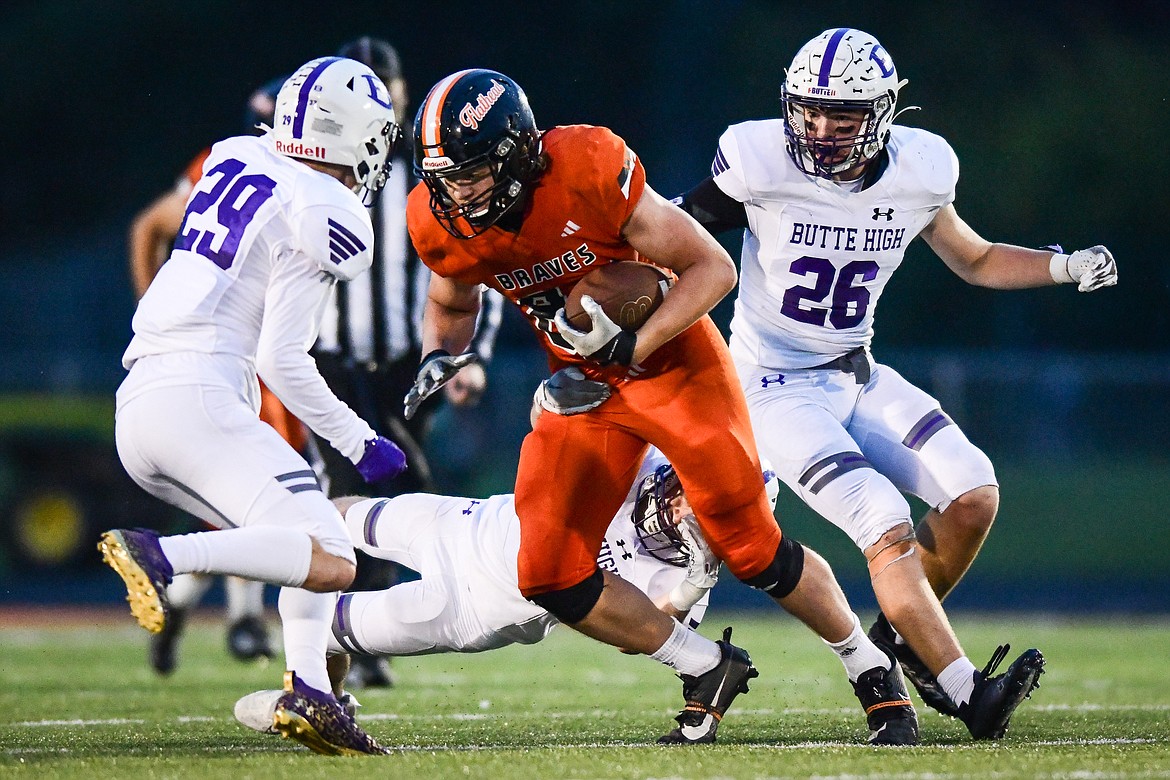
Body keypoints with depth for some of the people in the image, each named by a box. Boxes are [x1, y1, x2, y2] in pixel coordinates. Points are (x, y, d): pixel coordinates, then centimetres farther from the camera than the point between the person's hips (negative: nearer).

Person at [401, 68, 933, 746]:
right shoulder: (442, 225, -13)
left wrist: (633, 346, -30)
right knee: (551, 576, -9)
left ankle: (878, 672, 16)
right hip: (583, 387, 5)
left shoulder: (587, 171, -29)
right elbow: (453, 307, 12)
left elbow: (713, 268, -20)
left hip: (672, 360, -5)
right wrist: (439, 357, -10)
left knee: (752, 548, -7)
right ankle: (706, 668, 11)